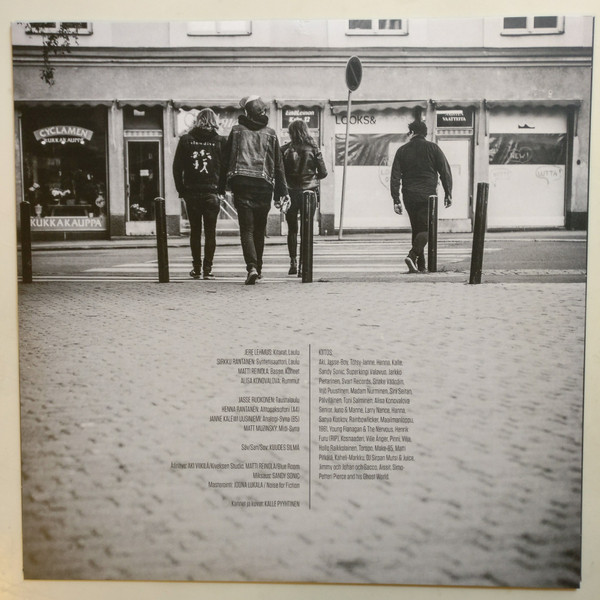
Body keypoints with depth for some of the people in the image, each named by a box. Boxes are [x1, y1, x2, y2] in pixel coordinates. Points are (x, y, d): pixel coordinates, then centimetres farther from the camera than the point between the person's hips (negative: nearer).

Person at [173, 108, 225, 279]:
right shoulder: (219, 141, -1)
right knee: (210, 232, 4)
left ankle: (196, 269, 12)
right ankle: (207, 270, 3)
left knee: (195, 231, 11)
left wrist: (181, 190, 9)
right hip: (212, 193, -1)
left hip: (191, 193, 1)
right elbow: (226, 167, -1)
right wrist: (221, 189, 7)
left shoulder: (185, 140, 3)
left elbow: (177, 167, 3)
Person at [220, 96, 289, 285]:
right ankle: (258, 268, 23)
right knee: (259, 229, 14)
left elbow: (226, 160, 6)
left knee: (246, 229, -3)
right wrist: (282, 191, 11)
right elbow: (278, 165, 8)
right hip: (264, 185, 1)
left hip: (241, 185, -1)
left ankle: (252, 267, -21)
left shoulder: (236, 131, 6)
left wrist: (221, 188, 10)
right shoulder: (270, 134, 8)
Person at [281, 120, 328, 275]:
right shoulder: (313, 149, -1)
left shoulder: (285, 150, -3)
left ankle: (293, 262, 4)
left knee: (292, 229, 10)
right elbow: (323, 173, 0)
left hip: (291, 192, 0)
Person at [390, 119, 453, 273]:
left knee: (416, 228, 12)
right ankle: (413, 255, -25)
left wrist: (396, 200, 5)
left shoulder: (402, 150, 7)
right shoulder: (433, 148, 4)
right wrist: (448, 194, 5)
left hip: (409, 196, 2)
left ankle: (420, 265, 10)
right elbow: (445, 172, 0)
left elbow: (395, 177, 3)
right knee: (425, 229, -2)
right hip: (428, 195, -2)